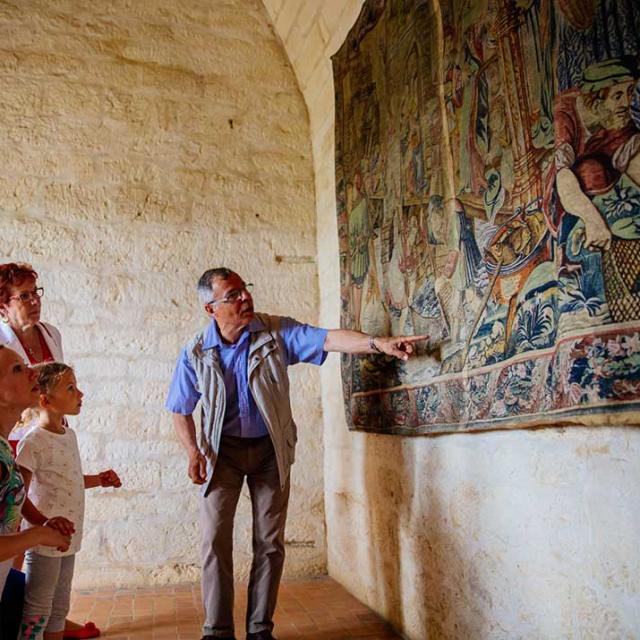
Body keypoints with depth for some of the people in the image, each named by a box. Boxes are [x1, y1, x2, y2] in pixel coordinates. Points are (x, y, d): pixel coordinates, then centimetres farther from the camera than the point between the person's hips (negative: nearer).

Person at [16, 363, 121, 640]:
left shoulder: (69, 434, 6)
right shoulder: (33, 442, -20)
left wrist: (99, 480, 11)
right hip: (44, 541, -8)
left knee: (59, 607, 20)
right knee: (36, 613, 6)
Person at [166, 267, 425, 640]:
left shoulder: (276, 333, -11)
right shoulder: (196, 354, -8)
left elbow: (329, 339, -23)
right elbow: (181, 411, 3)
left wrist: (378, 343, -38)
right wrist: (193, 451, -11)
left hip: (270, 450, 0)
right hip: (223, 451, 0)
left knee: (270, 543, 5)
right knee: (216, 541, -2)